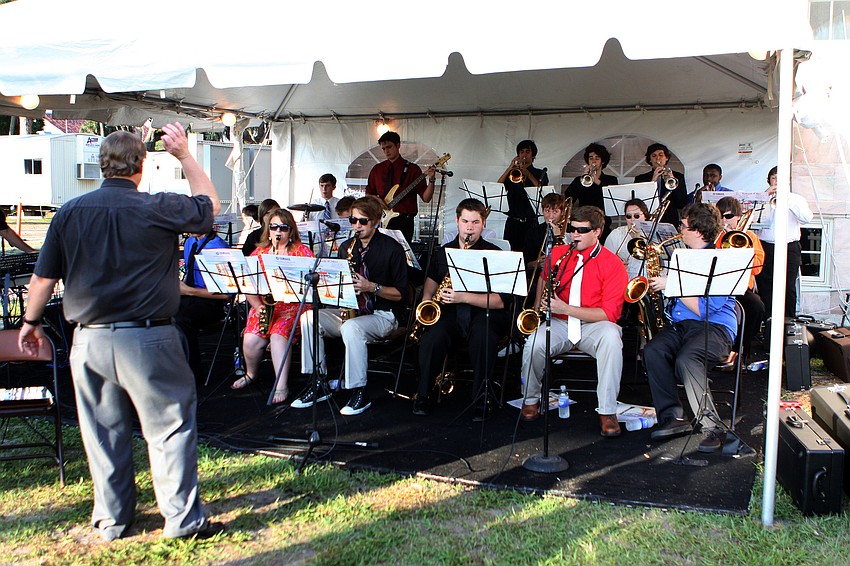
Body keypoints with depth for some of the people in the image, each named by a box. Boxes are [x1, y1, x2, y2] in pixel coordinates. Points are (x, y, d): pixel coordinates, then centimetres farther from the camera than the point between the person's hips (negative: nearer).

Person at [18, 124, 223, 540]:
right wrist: (184, 156, 13)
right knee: (171, 426, 6)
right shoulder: (157, 209, -10)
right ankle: (182, 518, 10)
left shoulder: (69, 212, 2)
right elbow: (209, 206, 8)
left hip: (89, 340, 5)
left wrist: (31, 322, 22)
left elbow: (43, 277, 7)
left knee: (103, 431, 15)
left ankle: (111, 520, 27)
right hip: (147, 339, -4)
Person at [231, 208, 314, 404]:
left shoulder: (301, 252, 4)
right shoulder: (259, 252, 13)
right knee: (251, 338, -21)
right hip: (263, 306, 3)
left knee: (279, 334, -31)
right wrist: (257, 305, -9)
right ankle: (250, 374, 10)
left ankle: (281, 386, -23)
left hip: (294, 305, -3)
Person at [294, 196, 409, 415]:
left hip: (381, 315, -6)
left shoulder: (392, 249, -5)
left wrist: (371, 287, -20)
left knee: (351, 327, -37)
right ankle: (318, 385, -12)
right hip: (349, 309, 6)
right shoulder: (346, 247, 13)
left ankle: (360, 393, -25)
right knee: (308, 318, -17)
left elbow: (401, 294, -8)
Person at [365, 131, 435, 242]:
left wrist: (431, 180, -18)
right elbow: (368, 193, 22)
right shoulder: (377, 169, 13)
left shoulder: (412, 169, 2)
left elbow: (426, 198, -3)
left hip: (403, 221, -3)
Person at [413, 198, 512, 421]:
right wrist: (427, 301, 14)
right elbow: (432, 278, 34)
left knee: (483, 337, -37)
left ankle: (481, 400, -16)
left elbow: (501, 301, -11)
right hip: (450, 312, 3)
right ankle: (423, 395, -6)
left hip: (484, 313, -3)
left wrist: (464, 297, -21)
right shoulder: (443, 252, 13)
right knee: (432, 338, -30)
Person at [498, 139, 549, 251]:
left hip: (531, 221, -1)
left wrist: (528, 174, -14)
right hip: (513, 220, 1)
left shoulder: (540, 174, 12)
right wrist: (509, 168, -8)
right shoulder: (511, 173, 15)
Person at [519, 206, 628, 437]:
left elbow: (609, 313, -14)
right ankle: (530, 400, -1)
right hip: (559, 323, 2)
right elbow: (544, 277, 28)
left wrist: (566, 309, -22)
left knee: (611, 337, -37)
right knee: (533, 344, -30)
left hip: (593, 325, -2)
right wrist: (538, 306, 10)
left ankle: (607, 411, -25)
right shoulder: (558, 253, 5)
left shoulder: (612, 264, -8)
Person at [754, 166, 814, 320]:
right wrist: (766, 195, -7)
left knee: (788, 289, -5)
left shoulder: (796, 199, 13)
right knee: (765, 289, 1)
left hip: (789, 248, -1)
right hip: (766, 248, 1)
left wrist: (786, 198, -10)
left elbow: (807, 217, -7)